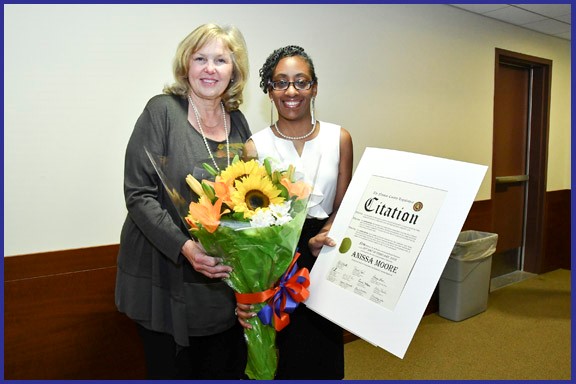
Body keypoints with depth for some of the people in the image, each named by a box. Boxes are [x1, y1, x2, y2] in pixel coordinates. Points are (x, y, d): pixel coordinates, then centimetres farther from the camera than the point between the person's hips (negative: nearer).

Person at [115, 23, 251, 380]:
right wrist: (183, 247, -26)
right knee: (172, 370, 12)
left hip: (226, 280, 5)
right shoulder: (162, 111, -9)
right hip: (167, 279, -4)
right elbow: (139, 195, -14)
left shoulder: (238, 122, 6)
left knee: (227, 369, 18)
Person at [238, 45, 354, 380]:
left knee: (321, 358, 11)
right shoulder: (255, 146, -3)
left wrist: (320, 240, -17)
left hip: (322, 264, 2)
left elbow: (342, 208, 4)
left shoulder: (339, 138, 2)